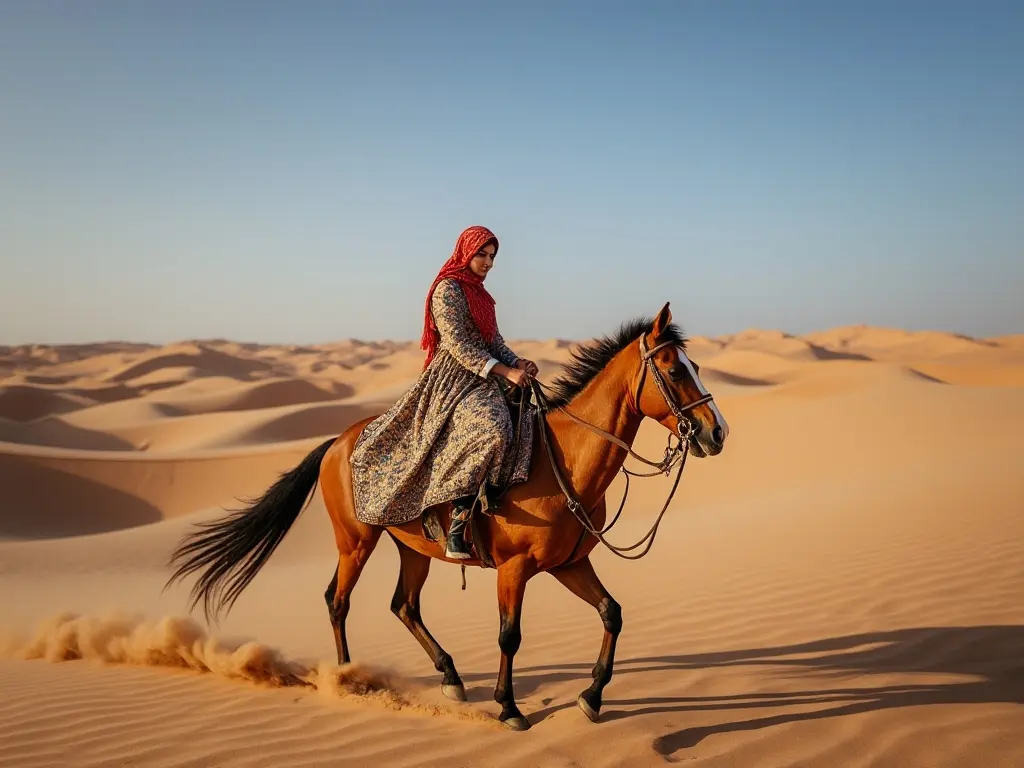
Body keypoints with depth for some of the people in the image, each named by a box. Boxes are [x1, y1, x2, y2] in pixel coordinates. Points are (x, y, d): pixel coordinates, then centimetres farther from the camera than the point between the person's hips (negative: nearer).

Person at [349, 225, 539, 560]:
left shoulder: (481, 294, 19)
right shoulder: (448, 289, -7)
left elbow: (495, 342, 17)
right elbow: (458, 345, -16)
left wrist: (518, 363, -4)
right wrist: (505, 371, -21)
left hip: (481, 379, 10)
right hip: (453, 381, -10)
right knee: (490, 431, -32)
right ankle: (458, 533, -34)